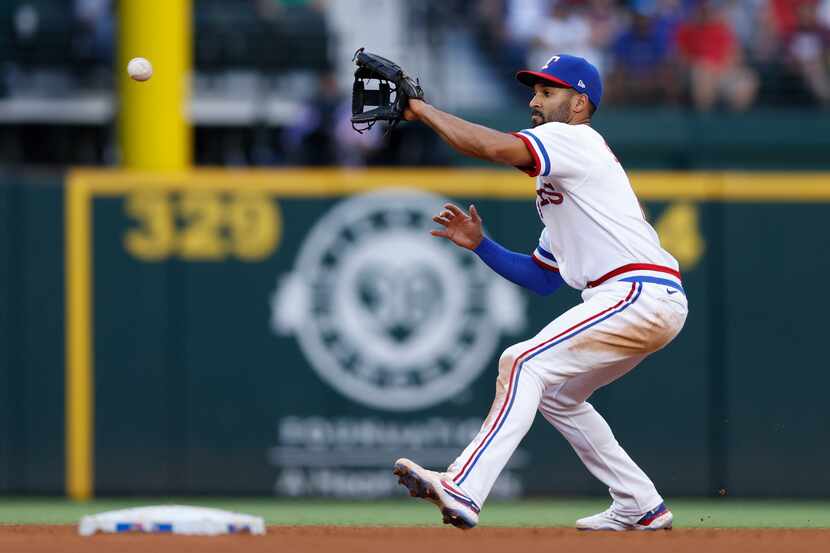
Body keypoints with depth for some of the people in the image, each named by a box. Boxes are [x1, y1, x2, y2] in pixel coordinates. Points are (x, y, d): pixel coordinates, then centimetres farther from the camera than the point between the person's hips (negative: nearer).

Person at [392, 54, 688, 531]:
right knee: (555, 394, 22)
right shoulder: (556, 184, 28)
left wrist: (422, 110, -10)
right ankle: (641, 506, 24)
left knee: (523, 363, -17)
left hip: (640, 295, -10)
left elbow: (493, 147, -21)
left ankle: (463, 491, -27)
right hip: (641, 302, 10)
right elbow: (542, 278, 28)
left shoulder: (576, 139, -3)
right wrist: (480, 244, 16)